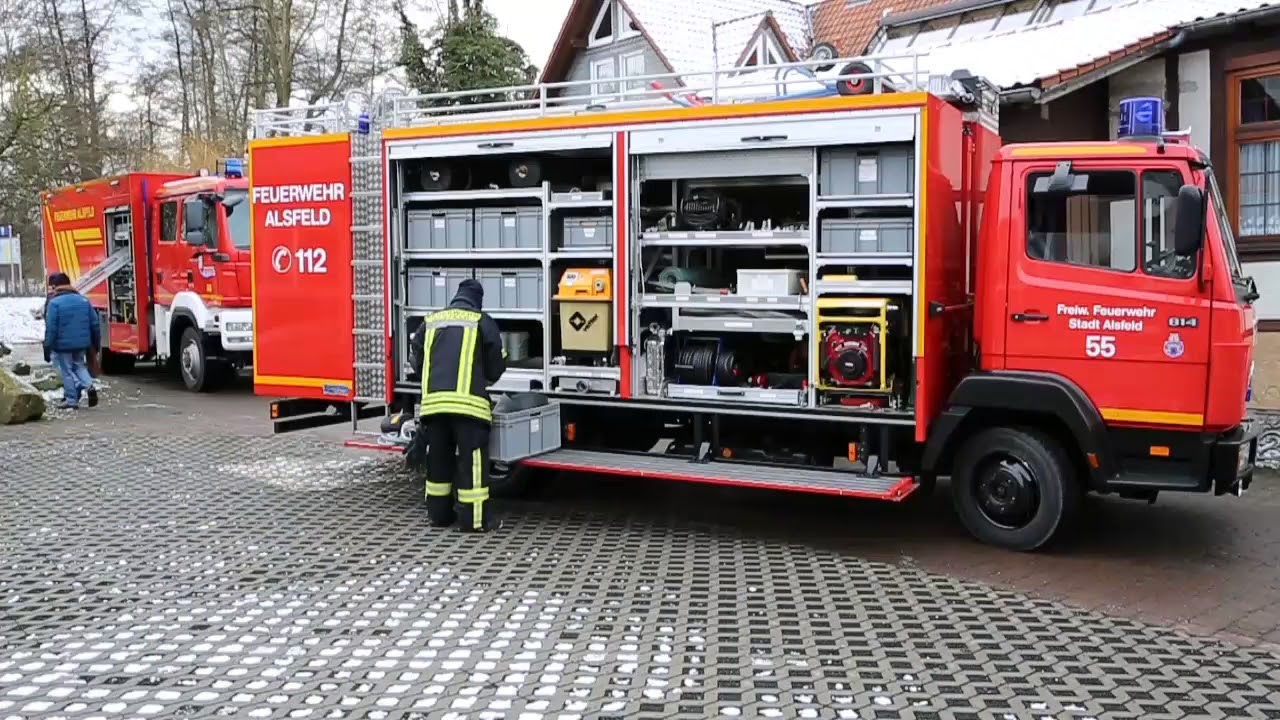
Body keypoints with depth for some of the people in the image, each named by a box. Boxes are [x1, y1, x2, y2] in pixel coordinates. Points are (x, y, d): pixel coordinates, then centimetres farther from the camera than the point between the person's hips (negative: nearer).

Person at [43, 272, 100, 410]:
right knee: (79, 365, 22)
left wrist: (47, 347, -6)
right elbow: (94, 324, 9)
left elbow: (51, 328, -13)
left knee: (66, 370, 6)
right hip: (81, 344, 5)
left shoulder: (54, 303, -11)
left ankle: (71, 399, 8)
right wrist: (96, 342, 17)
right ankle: (89, 385, -1)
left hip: (63, 345, -5)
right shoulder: (84, 300, 6)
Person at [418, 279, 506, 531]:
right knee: (472, 460, 0)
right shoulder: (482, 322, 5)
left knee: (439, 458, 14)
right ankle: (474, 518, 1)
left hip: (433, 400, 5)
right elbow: (496, 366, 7)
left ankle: (438, 513, 23)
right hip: (468, 401, -4)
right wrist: (483, 379, 29)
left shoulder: (431, 321, 17)